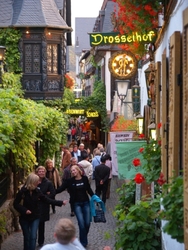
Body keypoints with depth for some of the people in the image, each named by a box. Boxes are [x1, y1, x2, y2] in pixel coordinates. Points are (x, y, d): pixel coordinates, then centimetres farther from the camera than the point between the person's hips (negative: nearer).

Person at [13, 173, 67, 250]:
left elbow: (47, 200, 1)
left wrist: (60, 202, -2)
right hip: (24, 218, -2)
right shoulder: (22, 192, -15)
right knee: (27, 237, 7)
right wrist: (24, 210, -23)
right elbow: (15, 204, -9)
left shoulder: (37, 191, -4)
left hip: (35, 217, 2)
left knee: (33, 237, -7)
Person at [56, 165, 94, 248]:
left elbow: (89, 189, 10)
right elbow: (61, 188, -8)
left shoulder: (85, 179, -1)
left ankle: (84, 239, 28)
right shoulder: (70, 181, -5)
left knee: (87, 223, 2)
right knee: (81, 223, -12)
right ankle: (83, 242, 4)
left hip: (86, 203, 2)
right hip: (76, 204, -2)